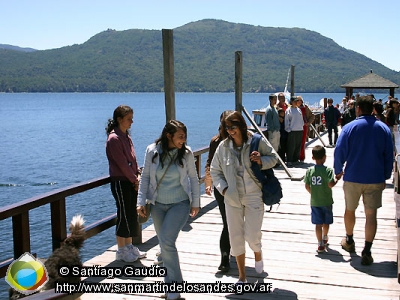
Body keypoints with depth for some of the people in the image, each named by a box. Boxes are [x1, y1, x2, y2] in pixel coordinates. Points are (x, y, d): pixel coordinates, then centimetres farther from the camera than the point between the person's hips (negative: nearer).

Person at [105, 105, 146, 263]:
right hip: (120, 182, -9)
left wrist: (137, 176, 1)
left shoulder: (126, 136, 12)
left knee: (132, 214, 14)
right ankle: (121, 251, 11)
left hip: (131, 182, 9)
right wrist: (135, 180, -12)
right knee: (124, 215, -1)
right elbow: (122, 164, -18)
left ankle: (129, 246, 26)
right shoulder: (114, 138, -16)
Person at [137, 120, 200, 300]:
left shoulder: (186, 153, -8)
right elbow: (145, 177, 1)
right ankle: (171, 282, 29)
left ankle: (174, 284, 1)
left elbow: (193, 177, 2)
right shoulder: (152, 151, -7)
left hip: (180, 204, -2)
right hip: (158, 205, 3)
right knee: (164, 244, 12)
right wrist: (141, 201, -2)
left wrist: (195, 202, 2)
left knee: (167, 242, -15)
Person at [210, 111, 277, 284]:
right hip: (232, 197, 2)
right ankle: (242, 276, 24)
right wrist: (223, 188, -6)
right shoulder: (223, 146, -1)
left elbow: (273, 158, 6)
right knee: (235, 237, 7)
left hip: (254, 196, -2)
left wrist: (261, 161, -15)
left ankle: (257, 254, 34)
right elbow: (214, 171, 8)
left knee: (252, 235, -5)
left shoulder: (256, 142, -7)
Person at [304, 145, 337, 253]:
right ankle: (325, 238, 41)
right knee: (326, 222, 20)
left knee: (318, 223, 4)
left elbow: (307, 186, -1)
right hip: (326, 201, -2)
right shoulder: (328, 170, -15)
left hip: (314, 202, 2)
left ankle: (320, 244, 1)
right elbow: (330, 184, -22)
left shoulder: (310, 170, -3)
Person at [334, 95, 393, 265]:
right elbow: (389, 156, 4)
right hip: (375, 179, 1)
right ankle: (366, 252, -1)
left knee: (350, 210, 18)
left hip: (353, 178, -1)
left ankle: (349, 241, 35)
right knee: (371, 215, 4)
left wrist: (338, 171, 9)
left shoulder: (350, 127, -8)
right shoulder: (383, 129, 0)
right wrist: (385, 177, 14)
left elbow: (339, 152, -7)